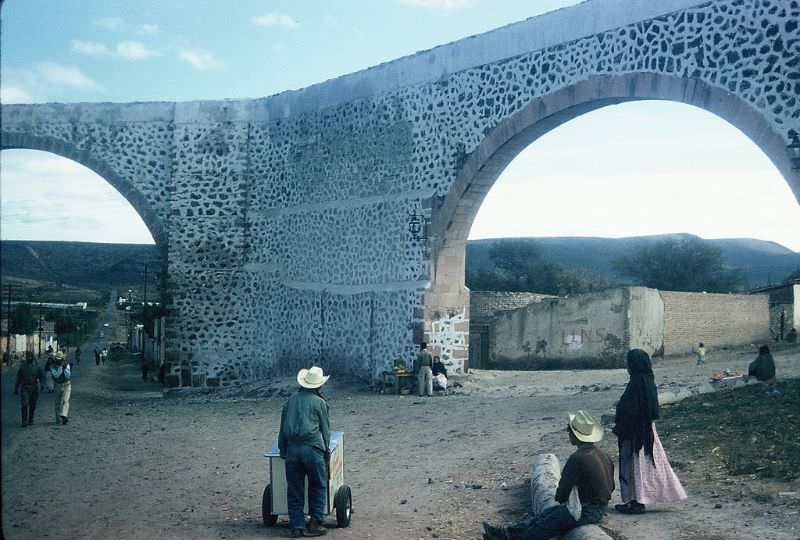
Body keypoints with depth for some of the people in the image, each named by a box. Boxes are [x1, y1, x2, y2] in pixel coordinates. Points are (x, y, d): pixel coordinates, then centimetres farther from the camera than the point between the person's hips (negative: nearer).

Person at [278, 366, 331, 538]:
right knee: (318, 486, 10)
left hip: (292, 448, 4)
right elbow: (325, 429, 4)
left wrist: (282, 450, 23)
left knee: (294, 489, 9)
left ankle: (297, 526, 9)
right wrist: (326, 451, 15)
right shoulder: (319, 402, 1)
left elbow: (282, 428, 16)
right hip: (312, 448, -4)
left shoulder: (291, 400, 13)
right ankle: (315, 522, 8)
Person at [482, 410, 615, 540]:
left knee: (545, 525, -4)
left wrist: (560, 498, 6)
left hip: (587, 511, -9)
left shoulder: (577, 458, -23)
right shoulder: (604, 455, 6)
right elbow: (611, 487, 16)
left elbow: (561, 495, -18)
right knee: (547, 513, 8)